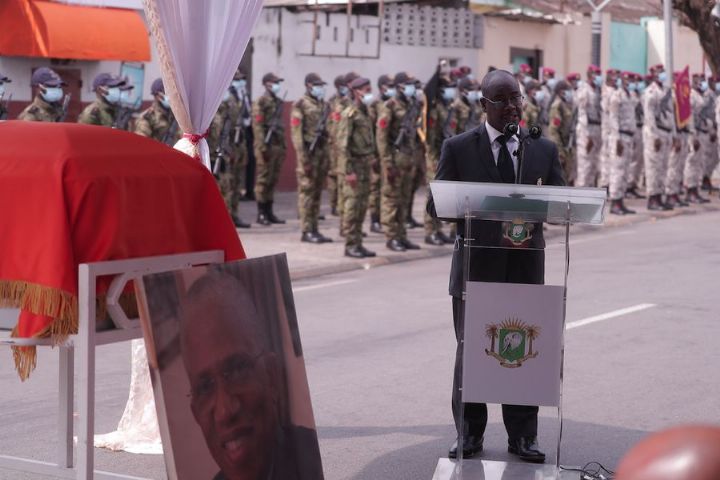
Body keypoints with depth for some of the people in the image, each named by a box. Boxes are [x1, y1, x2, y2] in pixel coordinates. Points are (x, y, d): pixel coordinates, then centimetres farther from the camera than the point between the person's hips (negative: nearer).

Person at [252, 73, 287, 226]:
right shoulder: (261, 102, -8)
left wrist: (283, 145, 15)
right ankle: (261, 213, 0)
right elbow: (257, 126, -14)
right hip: (267, 146, -8)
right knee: (263, 180, -3)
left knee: (273, 180, 10)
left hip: (278, 146, 8)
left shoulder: (278, 102, 16)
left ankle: (269, 212, 15)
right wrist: (263, 147, -20)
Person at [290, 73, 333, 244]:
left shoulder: (325, 106, 14)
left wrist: (330, 155, 11)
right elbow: (296, 133, -11)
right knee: (307, 192, -3)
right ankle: (306, 231, -1)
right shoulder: (301, 106, -6)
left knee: (317, 192, 10)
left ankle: (314, 229, 14)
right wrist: (303, 158, -17)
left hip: (322, 152, 7)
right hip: (309, 152, -7)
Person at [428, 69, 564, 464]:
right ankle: (469, 433, 17)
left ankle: (522, 435, 15)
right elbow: (436, 205, 0)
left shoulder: (544, 149, 9)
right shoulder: (458, 148, 3)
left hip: (525, 265, 1)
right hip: (476, 267, -1)